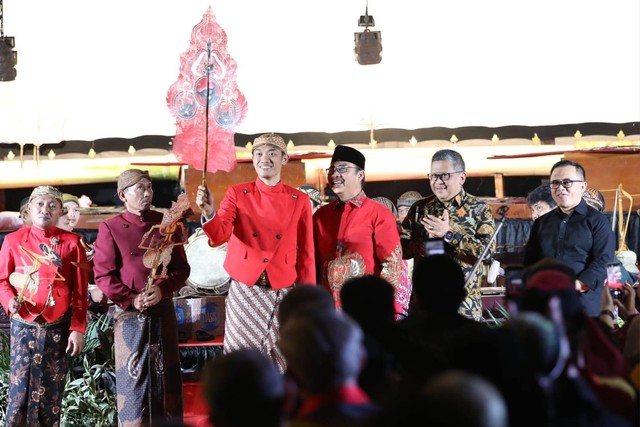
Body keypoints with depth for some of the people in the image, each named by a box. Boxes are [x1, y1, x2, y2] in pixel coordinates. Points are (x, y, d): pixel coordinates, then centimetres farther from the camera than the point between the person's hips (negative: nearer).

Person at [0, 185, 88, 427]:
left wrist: (78, 329, -4)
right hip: (24, 326, 0)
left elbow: (80, 291, 1)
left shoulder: (71, 242, 1)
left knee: (52, 392, 6)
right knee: (21, 388, -4)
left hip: (58, 328, 1)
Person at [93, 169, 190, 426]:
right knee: (133, 376, -1)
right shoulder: (111, 228, -2)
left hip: (163, 309, 3)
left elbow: (182, 268, 6)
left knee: (166, 375, 7)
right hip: (129, 313, -3)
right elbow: (103, 274, -5)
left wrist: (162, 289, -12)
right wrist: (131, 299, -15)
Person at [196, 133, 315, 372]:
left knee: (284, 362, 6)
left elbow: (306, 253, 6)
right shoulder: (237, 194, 0)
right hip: (244, 292, -1)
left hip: (283, 294, 1)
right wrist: (209, 212, -36)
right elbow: (219, 236, -15)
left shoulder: (299, 200, 3)